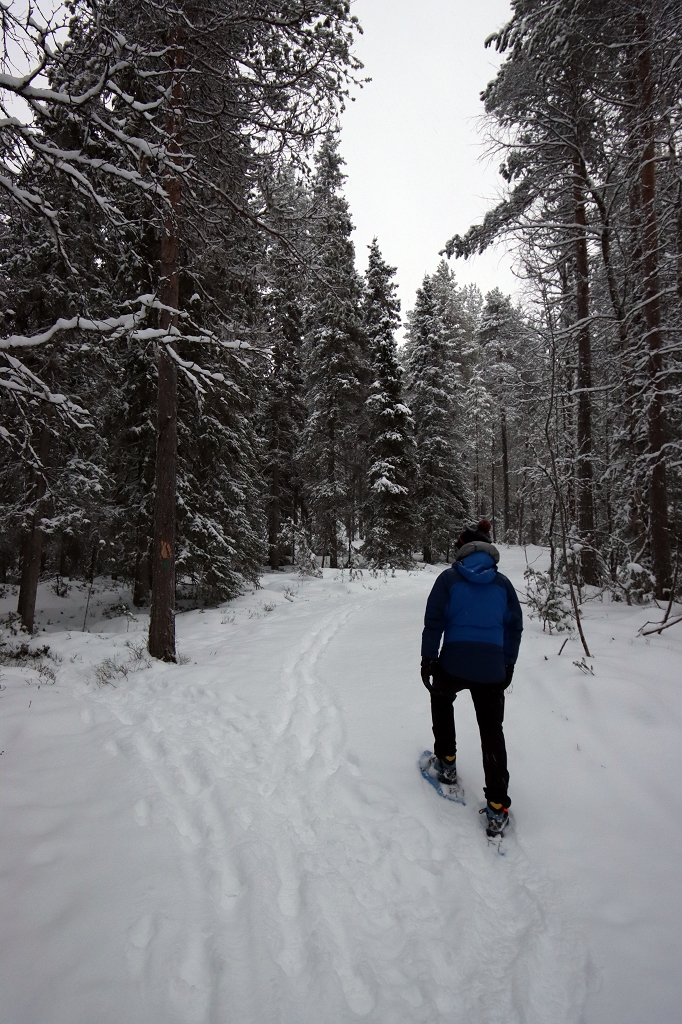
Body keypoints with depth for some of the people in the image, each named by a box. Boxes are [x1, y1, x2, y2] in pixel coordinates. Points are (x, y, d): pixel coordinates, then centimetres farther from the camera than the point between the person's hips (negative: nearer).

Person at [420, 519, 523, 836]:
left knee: (441, 698, 31)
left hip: (453, 664, -2)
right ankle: (497, 807, 10)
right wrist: (508, 665, 18)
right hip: (492, 669, 2)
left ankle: (446, 762, 33)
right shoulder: (503, 584, 7)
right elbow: (515, 628, 9)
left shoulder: (449, 578, -2)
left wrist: (428, 659, 1)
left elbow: (434, 623, -6)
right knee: (492, 733, 12)